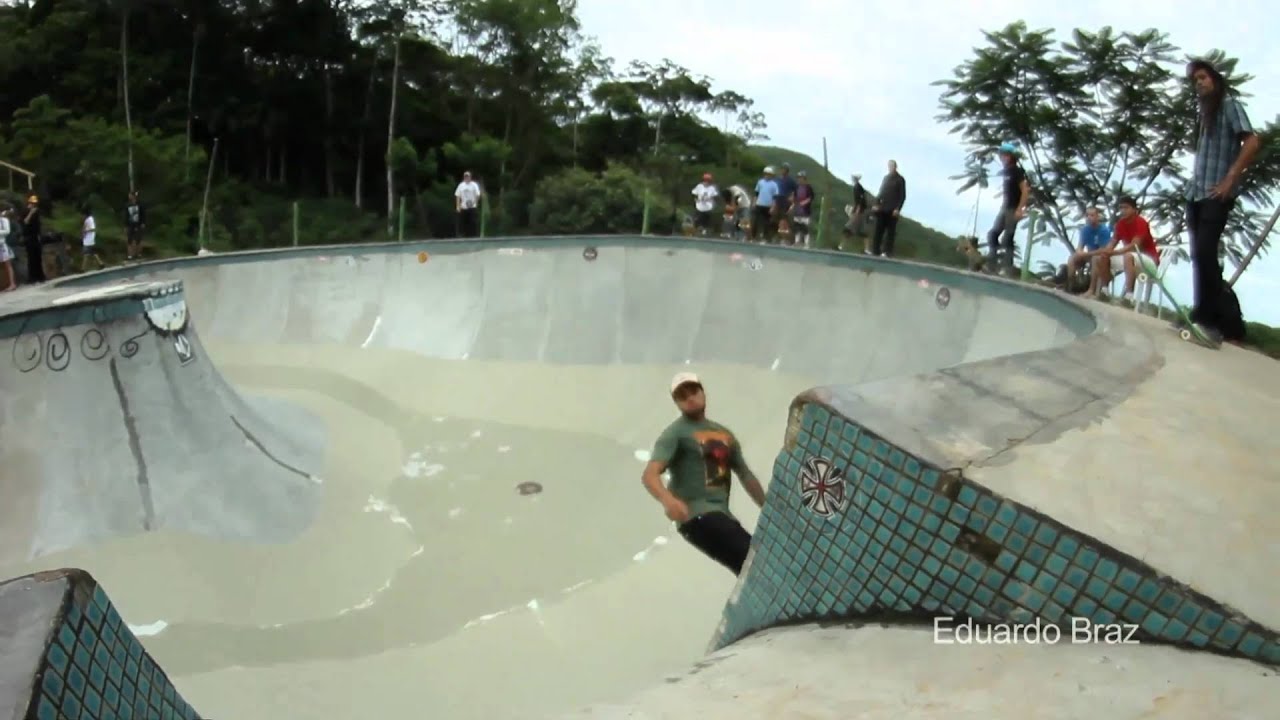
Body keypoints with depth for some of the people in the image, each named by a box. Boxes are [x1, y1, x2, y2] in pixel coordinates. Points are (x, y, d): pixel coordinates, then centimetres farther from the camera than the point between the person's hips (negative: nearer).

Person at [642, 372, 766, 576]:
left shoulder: (724, 433, 18)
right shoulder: (676, 433, -3)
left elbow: (745, 475, 26)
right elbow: (649, 475, -18)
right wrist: (668, 500, -38)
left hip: (722, 514, 8)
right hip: (697, 515, -8)